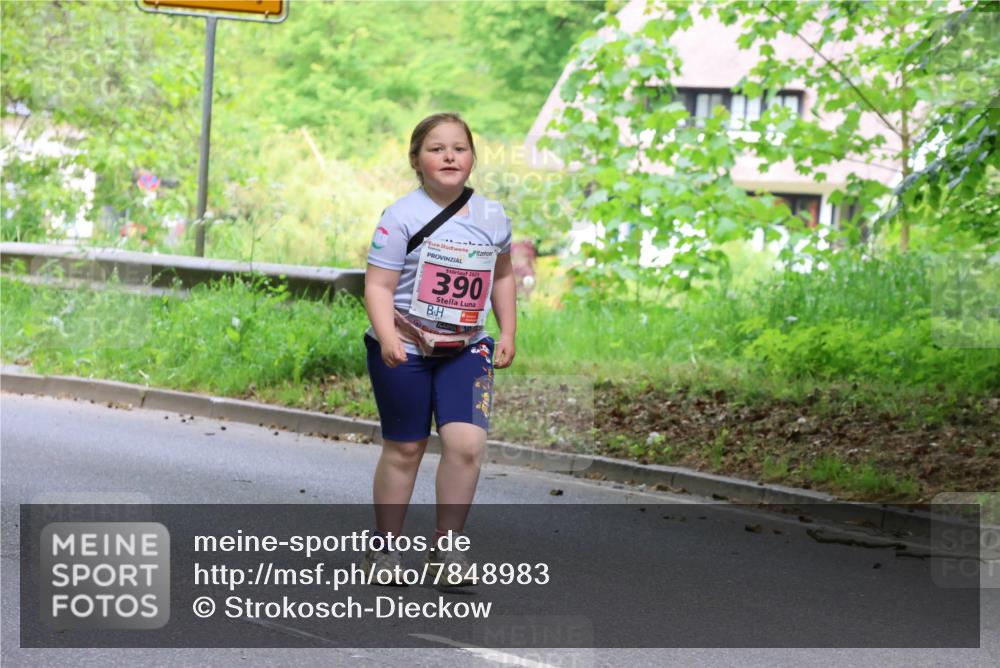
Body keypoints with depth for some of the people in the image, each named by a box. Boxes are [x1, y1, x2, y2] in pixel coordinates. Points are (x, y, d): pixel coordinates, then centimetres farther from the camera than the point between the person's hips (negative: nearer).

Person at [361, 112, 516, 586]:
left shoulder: (492, 217, 3)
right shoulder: (403, 216, -12)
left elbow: (502, 276, 19)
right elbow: (378, 285, -15)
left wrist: (507, 334, 13)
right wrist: (386, 337, -29)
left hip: (466, 349, 3)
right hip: (405, 350, -3)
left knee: (466, 442, -14)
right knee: (404, 449, 5)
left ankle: (446, 545, 0)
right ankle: (384, 548, 21)